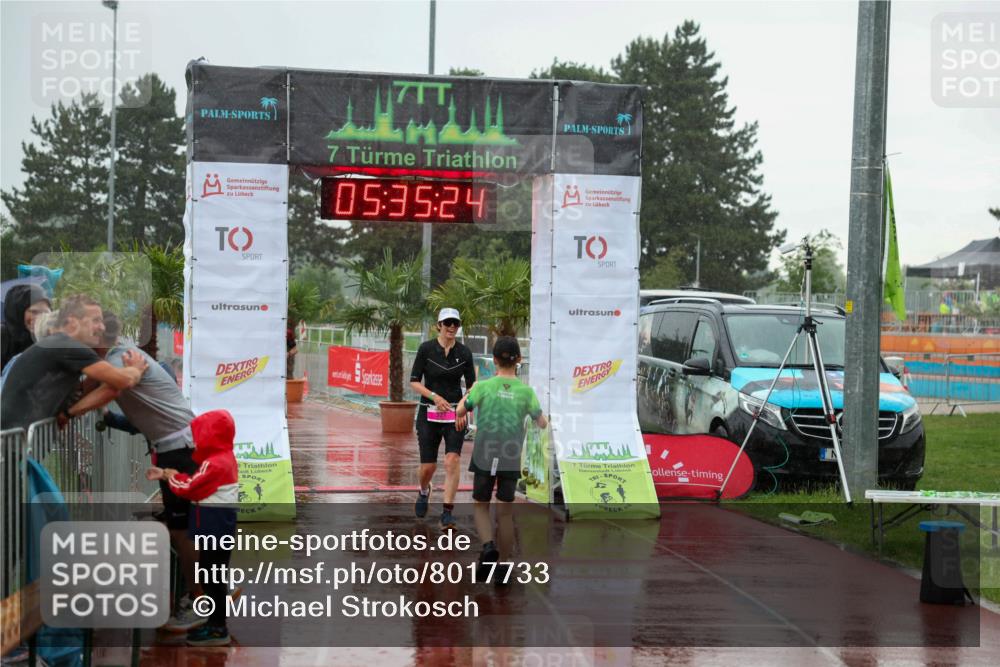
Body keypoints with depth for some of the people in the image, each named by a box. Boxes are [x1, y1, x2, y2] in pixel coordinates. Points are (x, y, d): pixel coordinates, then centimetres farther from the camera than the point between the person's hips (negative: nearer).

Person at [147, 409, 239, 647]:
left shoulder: (214, 463, -19)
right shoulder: (223, 458, 14)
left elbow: (189, 487, -18)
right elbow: (196, 481, 15)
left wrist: (168, 474, 0)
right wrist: (166, 474, 8)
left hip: (215, 527, -10)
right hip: (217, 525, 10)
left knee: (210, 576, -5)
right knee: (213, 575, 15)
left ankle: (218, 629, -2)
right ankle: (216, 622, 22)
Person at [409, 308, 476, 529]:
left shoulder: (464, 353, 1)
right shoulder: (426, 348, -4)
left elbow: (471, 386, 7)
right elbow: (414, 381, -3)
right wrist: (434, 396, -19)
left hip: (455, 414, 1)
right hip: (429, 413, -1)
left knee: (452, 461, -17)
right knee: (428, 466, 3)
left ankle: (447, 513, -14)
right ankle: (424, 492, 39)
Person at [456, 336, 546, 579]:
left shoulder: (484, 386, -8)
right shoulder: (526, 391, -4)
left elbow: (460, 412, 1)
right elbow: (542, 423, 5)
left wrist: (470, 391, 18)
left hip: (484, 458, -1)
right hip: (511, 460, 1)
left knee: (481, 506, 14)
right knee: (505, 512, 11)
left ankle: (488, 546, -12)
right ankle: (502, 566, 14)